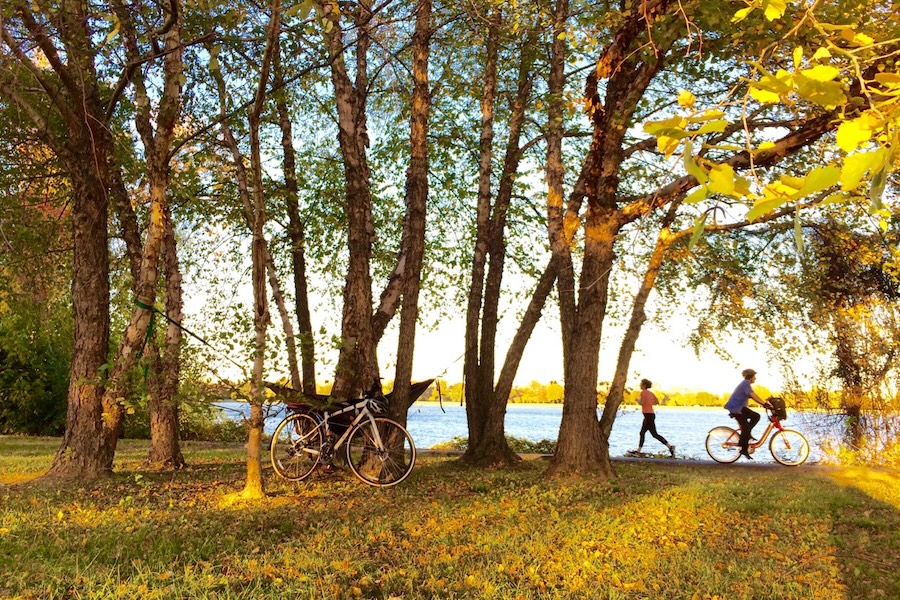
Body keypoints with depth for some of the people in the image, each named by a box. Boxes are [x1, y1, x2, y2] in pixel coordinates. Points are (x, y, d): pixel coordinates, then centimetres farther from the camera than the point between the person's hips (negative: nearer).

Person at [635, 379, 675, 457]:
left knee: (654, 434, -8)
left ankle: (670, 447, -12)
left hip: (648, 415, -9)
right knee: (642, 433, 11)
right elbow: (657, 402, 16)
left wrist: (638, 400, 0)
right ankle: (638, 451, 11)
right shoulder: (650, 393, 14)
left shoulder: (643, 392, -10)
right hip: (651, 414, 9)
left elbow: (642, 403, -20)